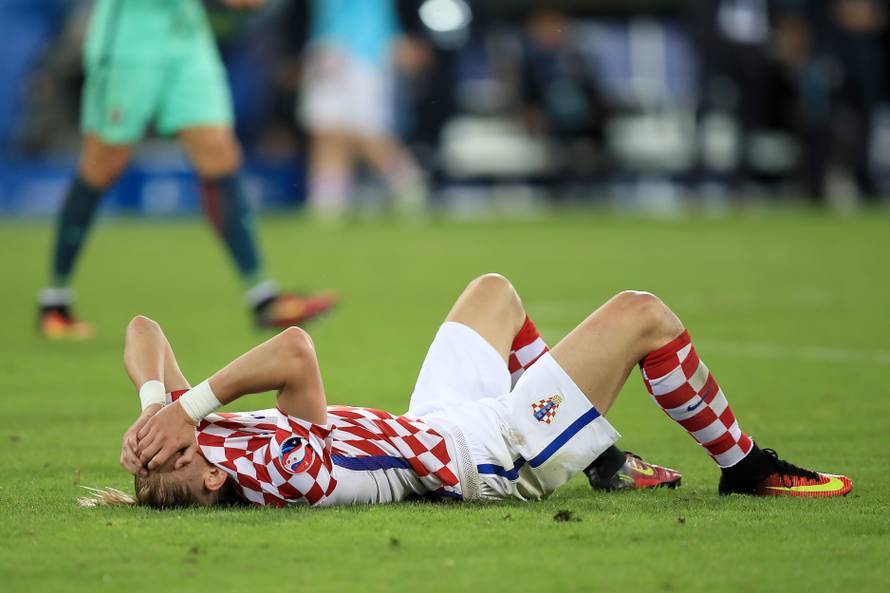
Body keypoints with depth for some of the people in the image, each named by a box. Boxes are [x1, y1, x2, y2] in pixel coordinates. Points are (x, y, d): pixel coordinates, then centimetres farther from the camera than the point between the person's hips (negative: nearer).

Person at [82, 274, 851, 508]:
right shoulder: (284, 475, -40)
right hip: (494, 453, -9)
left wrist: (161, 399, -31)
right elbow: (297, 353, -50)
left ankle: (602, 458, 41)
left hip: (435, 430, 9)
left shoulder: (215, 432, -19)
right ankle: (743, 465, 20)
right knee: (641, 314, -4)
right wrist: (191, 404, -46)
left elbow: (146, 332, -15)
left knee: (495, 290, 30)